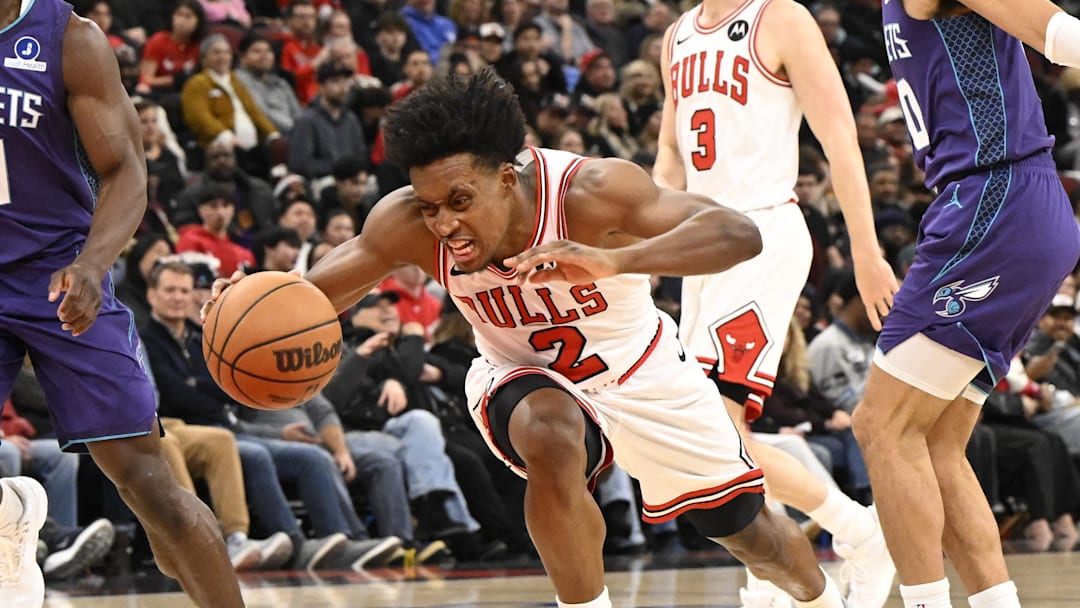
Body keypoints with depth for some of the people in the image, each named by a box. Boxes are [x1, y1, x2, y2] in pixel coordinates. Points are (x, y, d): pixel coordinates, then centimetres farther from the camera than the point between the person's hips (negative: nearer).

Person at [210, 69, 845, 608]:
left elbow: (738, 234, -45)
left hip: (642, 374, 0)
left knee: (744, 527, 15)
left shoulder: (590, 191, -39)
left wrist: (614, 261, -60)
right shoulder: (407, 226, -30)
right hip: (526, 378, 0)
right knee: (551, 441, -36)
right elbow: (327, 287, -15)